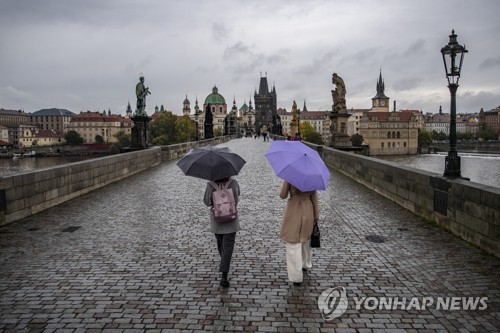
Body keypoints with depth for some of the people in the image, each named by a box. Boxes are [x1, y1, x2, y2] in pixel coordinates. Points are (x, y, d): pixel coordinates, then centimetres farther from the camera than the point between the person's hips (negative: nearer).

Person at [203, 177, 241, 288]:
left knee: (220, 243, 22)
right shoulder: (234, 183, -11)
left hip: (216, 220, 1)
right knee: (228, 246, -3)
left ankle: (224, 263, 45)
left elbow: (206, 202, -6)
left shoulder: (211, 185, -14)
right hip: (231, 221, -1)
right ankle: (224, 275, -12)